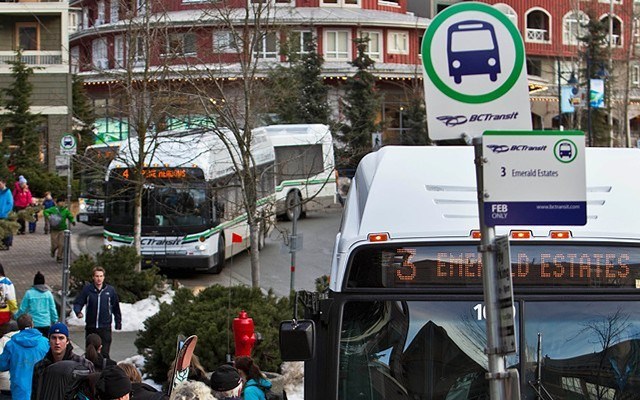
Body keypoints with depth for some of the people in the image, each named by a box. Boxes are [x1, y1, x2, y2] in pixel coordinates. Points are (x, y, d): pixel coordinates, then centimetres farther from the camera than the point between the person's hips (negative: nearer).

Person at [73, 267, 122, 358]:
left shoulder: (110, 290, 1)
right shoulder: (87, 289, -1)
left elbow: (116, 308, 10)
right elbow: (78, 302, 1)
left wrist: (118, 322, 12)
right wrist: (78, 312, -20)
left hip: (105, 327, -1)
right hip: (90, 327, 1)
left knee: (104, 353, -9)